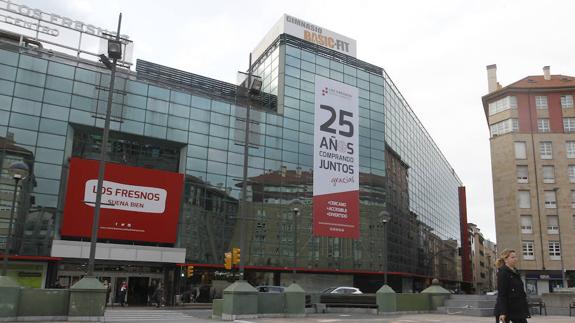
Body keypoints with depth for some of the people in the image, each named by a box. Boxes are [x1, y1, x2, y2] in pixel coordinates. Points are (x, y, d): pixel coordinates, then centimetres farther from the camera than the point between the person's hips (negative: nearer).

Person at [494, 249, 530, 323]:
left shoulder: (515, 272, 13)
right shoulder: (502, 272, -14)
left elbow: (519, 291, 19)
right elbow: (501, 294, -19)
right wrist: (502, 312, -24)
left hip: (517, 310, 9)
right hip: (505, 310, -9)